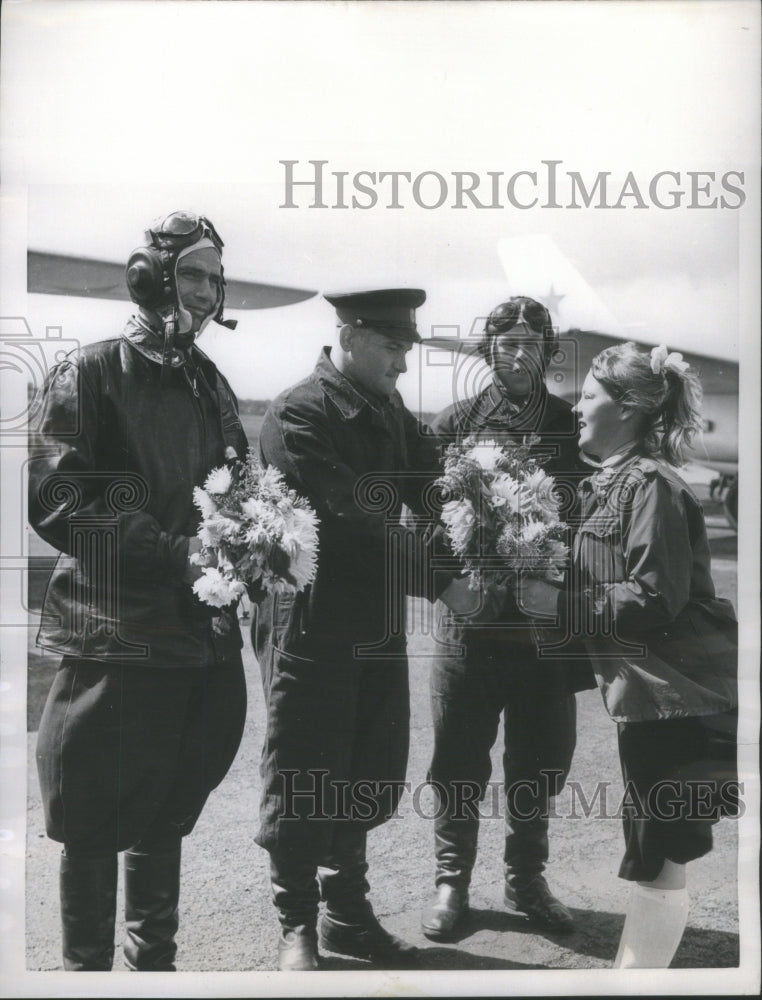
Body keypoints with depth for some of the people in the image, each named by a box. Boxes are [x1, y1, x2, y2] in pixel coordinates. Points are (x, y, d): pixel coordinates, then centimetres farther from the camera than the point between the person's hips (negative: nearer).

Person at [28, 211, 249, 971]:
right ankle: (86, 967, 19)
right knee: (96, 823, 3)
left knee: (166, 815, 17)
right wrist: (173, 552, -21)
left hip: (200, 633, 6)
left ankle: (153, 961, 31)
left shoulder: (211, 385, 14)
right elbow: (54, 500, -13)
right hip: (114, 635, -6)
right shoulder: (91, 373, -5)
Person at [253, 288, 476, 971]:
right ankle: (298, 925, 20)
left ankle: (347, 911, 29)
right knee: (304, 778, 4)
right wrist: (440, 582, -21)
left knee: (372, 773, 13)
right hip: (310, 624, -7)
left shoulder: (389, 410, 11)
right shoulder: (298, 416, -15)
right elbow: (356, 523, -22)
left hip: (378, 620, 8)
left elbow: (433, 486, 6)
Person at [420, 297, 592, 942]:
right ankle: (452, 881, 23)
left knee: (538, 761, 12)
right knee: (459, 762, 7)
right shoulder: (456, 423, 3)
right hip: (471, 619, -1)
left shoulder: (575, 426, 6)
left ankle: (526, 878, 30)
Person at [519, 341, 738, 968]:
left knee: (657, 861, -3)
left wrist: (560, 606, -16)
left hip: (678, 693, -10)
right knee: (654, 859, 18)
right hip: (645, 689, 10)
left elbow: (656, 599, -21)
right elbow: (599, 585, 18)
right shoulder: (608, 484, 14)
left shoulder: (651, 484, -15)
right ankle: (636, 968, 29)